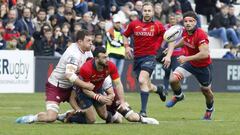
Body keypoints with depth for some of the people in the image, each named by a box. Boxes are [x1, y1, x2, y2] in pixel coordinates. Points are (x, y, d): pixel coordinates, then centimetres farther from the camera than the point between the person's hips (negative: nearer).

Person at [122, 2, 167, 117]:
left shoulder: (158, 26, -1)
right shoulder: (134, 24, 5)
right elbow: (125, 35, 21)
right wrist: (126, 47, 3)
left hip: (150, 57, -4)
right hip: (137, 57, 4)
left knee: (142, 81, -25)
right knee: (146, 86, 11)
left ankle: (143, 111, -23)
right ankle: (158, 89, 48)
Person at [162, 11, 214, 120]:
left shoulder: (201, 35, -30)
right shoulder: (185, 32, -8)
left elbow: (205, 54, -36)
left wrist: (186, 58, -31)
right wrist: (170, 51, 5)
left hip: (203, 66, -5)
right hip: (190, 63, 5)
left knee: (206, 91, 14)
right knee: (173, 79, -16)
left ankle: (209, 109, 47)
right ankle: (178, 96, 17)